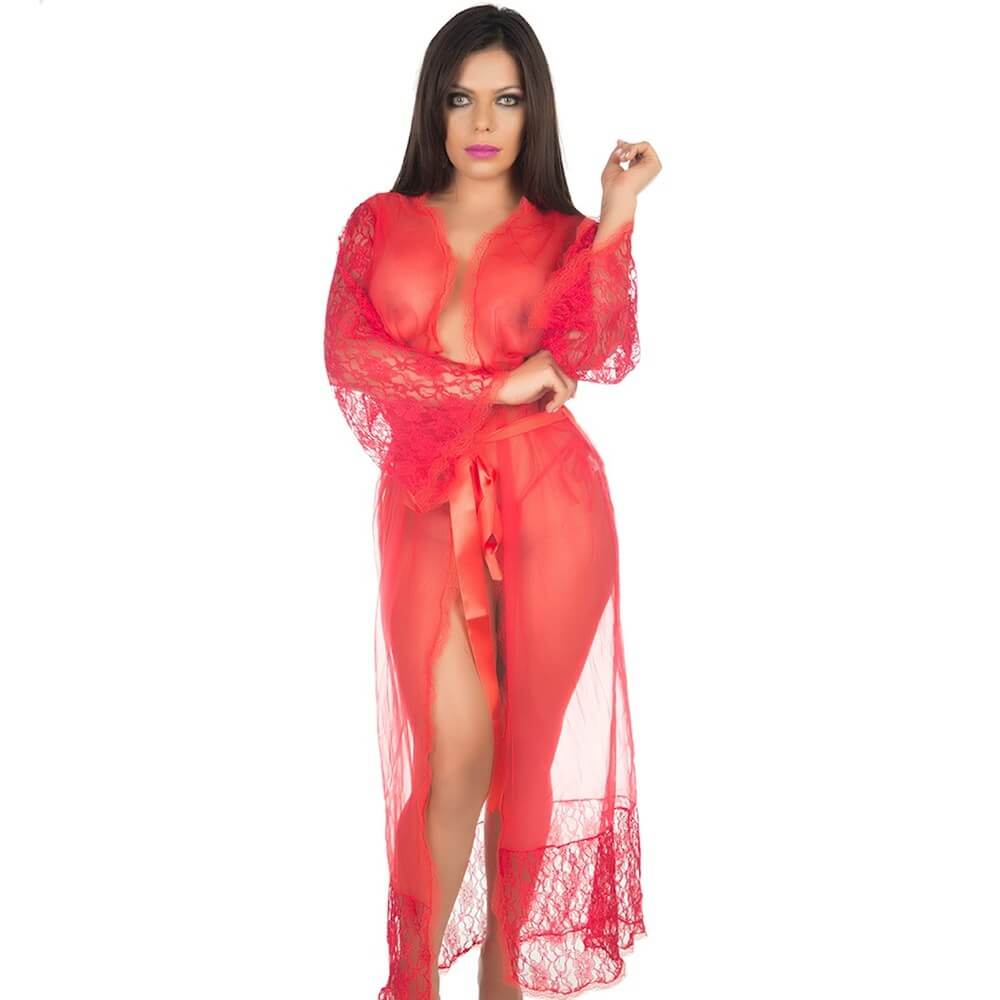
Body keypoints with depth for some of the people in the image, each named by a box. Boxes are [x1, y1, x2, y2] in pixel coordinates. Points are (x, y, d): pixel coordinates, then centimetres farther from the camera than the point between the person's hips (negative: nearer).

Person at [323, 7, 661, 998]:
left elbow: (602, 356, -7)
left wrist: (615, 218, -11)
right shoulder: (380, 223, 12)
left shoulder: (563, 236, 11)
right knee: (458, 745, -7)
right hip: (430, 506, 0)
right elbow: (347, 353, -4)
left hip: (549, 503, 1)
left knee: (532, 741, 4)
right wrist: (495, 385, -8)